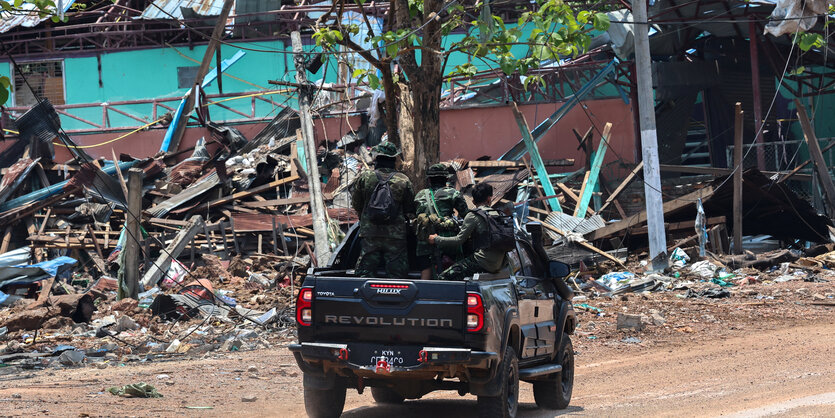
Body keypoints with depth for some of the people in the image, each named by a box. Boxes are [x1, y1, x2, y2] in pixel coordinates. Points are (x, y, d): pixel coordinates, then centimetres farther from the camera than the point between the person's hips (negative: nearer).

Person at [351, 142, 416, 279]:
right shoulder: (404, 181, -2)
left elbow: (356, 204, 9)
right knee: (397, 275, 5)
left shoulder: (364, 178, -3)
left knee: (366, 273, 7)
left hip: (370, 233, 0)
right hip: (396, 235, 0)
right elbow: (411, 211, 5)